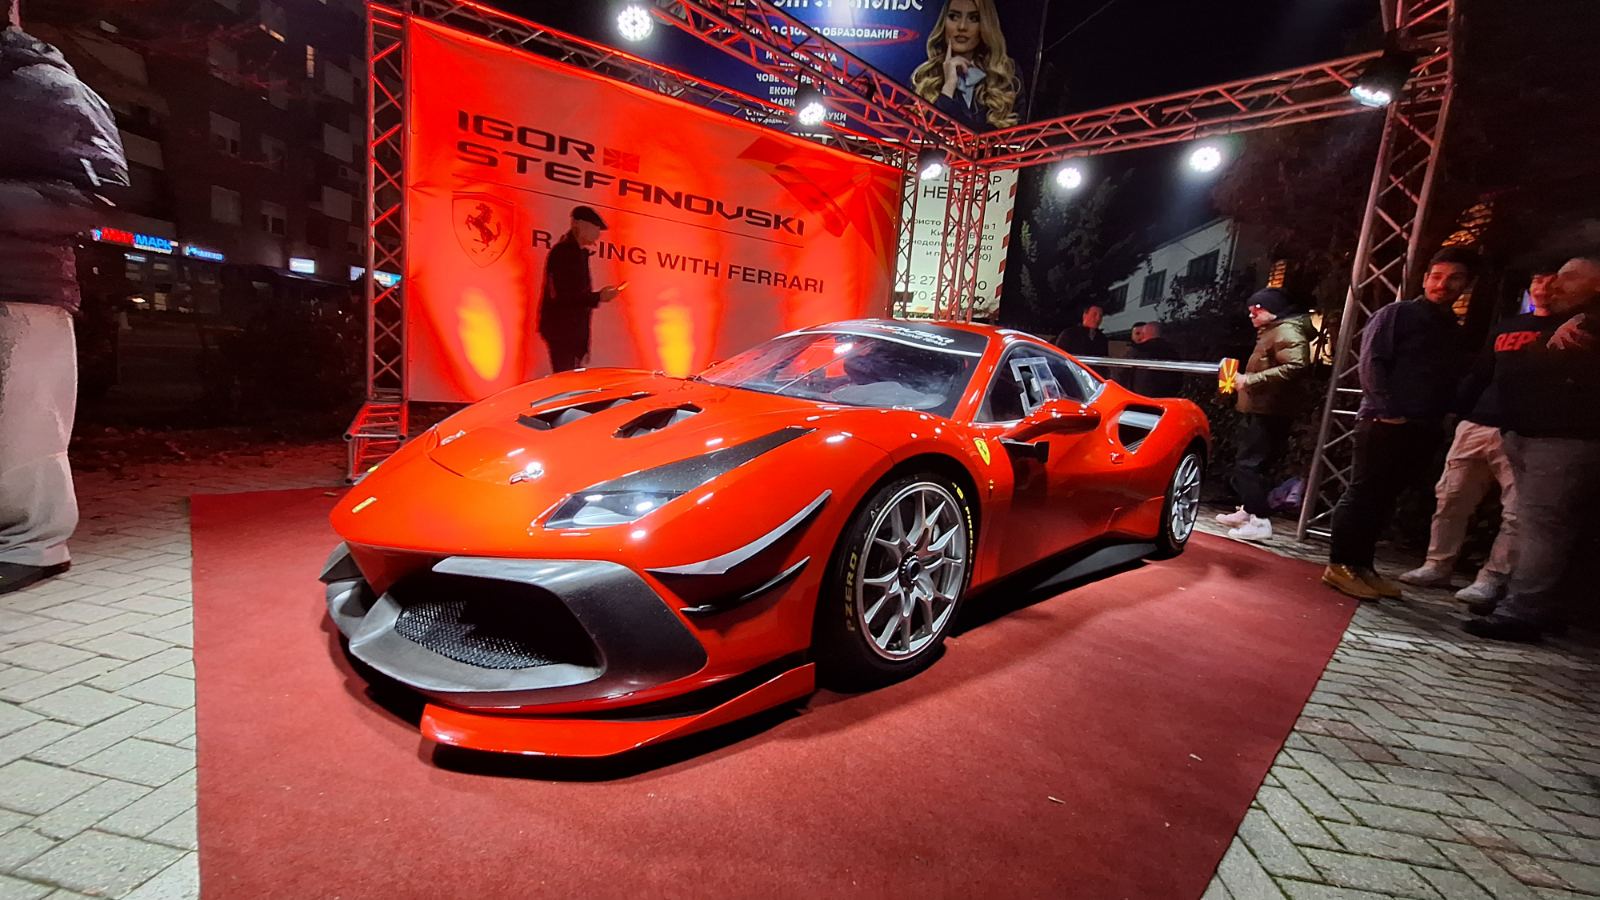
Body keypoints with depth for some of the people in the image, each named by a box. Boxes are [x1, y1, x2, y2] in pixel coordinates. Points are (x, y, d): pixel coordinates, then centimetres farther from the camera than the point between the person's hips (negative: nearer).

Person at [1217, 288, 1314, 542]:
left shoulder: (1287, 331, -11)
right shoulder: (1271, 332, 22)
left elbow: (1296, 367, -26)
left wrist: (1250, 380, -25)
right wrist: (1244, 379, 14)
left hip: (1269, 412, -11)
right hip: (1258, 409, 11)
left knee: (1249, 464, -13)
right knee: (1247, 462, 17)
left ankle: (1260, 521, -11)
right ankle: (1247, 510, 28)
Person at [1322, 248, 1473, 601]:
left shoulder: (1456, 333, 20)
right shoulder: (1397, 313, 1)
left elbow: (1453, 381, 22)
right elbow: (1371, 362, -8)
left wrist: (1442, 415, 5)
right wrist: (1388, 411, -15)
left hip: (1424, 429, 6)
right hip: (1384, 422, -6)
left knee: (1384, 499, 9)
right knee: (1363, 494, -6)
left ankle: (1362, 565, 15)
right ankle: (1339, 565, -1)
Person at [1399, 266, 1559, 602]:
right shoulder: (1507, 326, 19)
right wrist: (1460, 413, 10)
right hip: (1475, 425, 5)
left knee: (1516, 512, -5)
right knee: (1451, 499, 4)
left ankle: (1492, 578, 1)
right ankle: (1437, 565, 12)